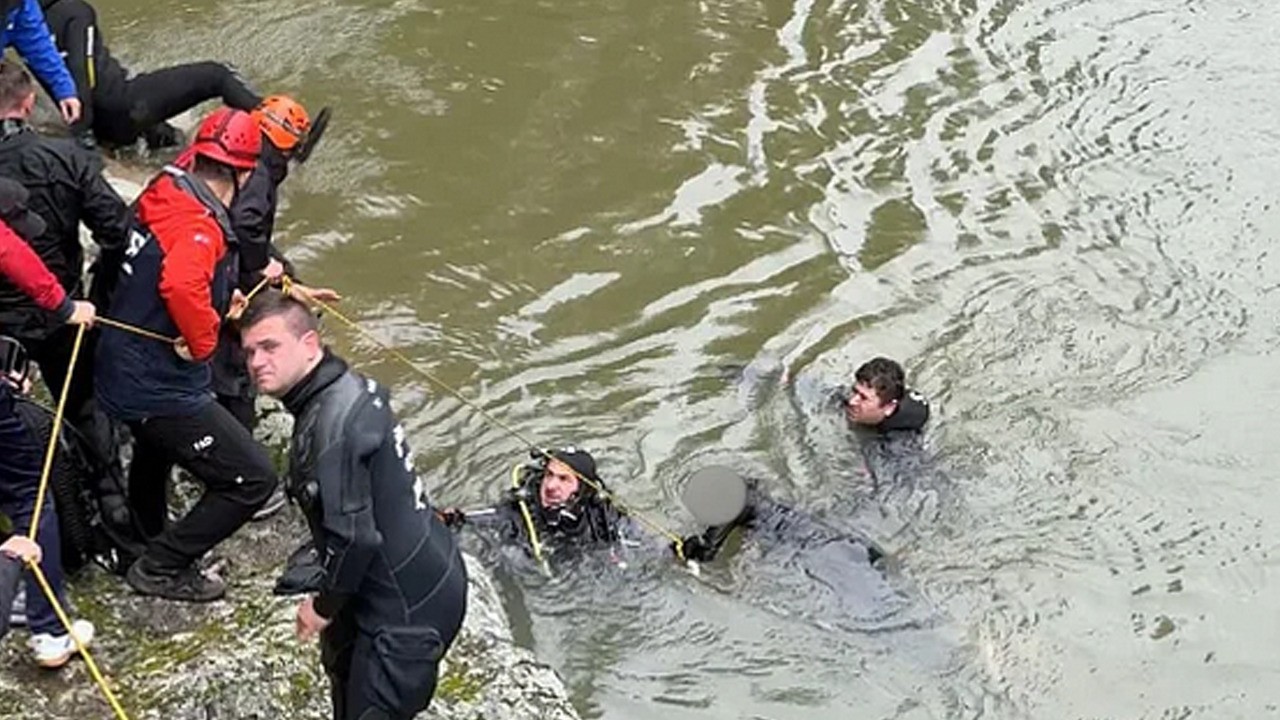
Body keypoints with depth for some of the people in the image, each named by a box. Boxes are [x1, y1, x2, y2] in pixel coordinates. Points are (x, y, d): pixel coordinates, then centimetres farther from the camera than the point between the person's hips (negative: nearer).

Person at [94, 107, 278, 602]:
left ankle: (147, 537, 63)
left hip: (120, 374, 10)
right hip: (161, 390, -10)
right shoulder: (200, 228, -26)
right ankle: (164, 567, 7)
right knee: (252, 480, -3)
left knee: (155, 448, 38)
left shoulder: (163, 198, 1)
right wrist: (203, 340, -28)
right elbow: (182, 285, -46)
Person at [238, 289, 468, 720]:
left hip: (409, 607, -11)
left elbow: (354, 536, -25)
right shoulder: (353, 389, 4)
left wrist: (325, 606, -9)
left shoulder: (332, 425, -25)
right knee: (343, 660, 31)